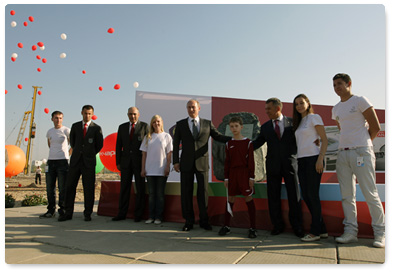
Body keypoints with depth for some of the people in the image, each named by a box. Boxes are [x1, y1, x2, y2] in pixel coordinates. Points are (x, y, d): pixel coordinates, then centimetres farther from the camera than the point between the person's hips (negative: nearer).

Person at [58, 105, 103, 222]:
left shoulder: (96, 128, 1)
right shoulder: (75, 126, 10)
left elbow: (99, 145, 7)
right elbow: (72, 142, 20)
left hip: (89, 162, -3)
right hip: (75, 160, 3)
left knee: (88, 188, 0)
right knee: (70, 186, 3)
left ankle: (87, 214, 11)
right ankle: (68, 213, 13)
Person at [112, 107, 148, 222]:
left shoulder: (144, 126, 2)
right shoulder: (122, 127, 12)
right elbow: (118, 146, 11)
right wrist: (118, 162, 4)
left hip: (140, 162, -3)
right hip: (126, 161, 3)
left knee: (140, 189, 2)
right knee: (124, 188, 6)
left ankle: (138, 215, 11)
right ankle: (122, 214, 15)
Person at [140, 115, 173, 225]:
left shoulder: (166, 136, 4)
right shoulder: (147, 137, 10)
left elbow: (169, 153, 1)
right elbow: (144, 154, 10)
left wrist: (167, 167, -7)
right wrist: (143, 169, 4)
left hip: (161, 170, -2)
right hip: (150, 170, 2)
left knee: (160, 194, 2)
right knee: (151, 194, 7)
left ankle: (158, 217, 10)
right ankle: (151, 216, 15)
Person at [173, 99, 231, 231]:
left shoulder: (207, 123, 6)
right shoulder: (180, 124, 6)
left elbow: (219, 137, 5)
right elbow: (176, 143, 5)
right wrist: (175, 161, -1)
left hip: (202, 163, 0)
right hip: (186, 163, 0)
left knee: (203, 192, 4)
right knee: (186, 193, 4)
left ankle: (204, 221, 19)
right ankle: (189, 221, 18)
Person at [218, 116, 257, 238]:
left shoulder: (248, 142, -2)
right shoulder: (229, 144, 8)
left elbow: (251, 161, -2)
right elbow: (227, 162, 10)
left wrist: (251, 177, -7)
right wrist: (226, 177, 7)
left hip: (244, 173, -3)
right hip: (232, 173, 3)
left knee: (248, 198, -1)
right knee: (230, 199, 7)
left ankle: (252, 228, 7)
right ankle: (226, 226, 16)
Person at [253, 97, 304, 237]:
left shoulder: (292, 122, 5)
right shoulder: (265, 127, 9)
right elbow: (257, 143, 7)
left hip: (290, 164, -2)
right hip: (273, 165, 2)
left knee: (294, 196, 5)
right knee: (273, 197, 6)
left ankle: (297, 226, 19)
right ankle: (277, 225, 19)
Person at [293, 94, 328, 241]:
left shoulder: (314, 117, -1)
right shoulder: (299, 122, 20)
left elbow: (324, 140, -7)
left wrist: (320, 159, -17)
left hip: (313, 158, -7)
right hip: (301, 160, 8)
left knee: (312, 195, -6)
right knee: (306, 196, 6)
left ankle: (315, 231, 4)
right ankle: (322, 229, 16)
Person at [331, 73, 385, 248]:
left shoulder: (360, 101, 0)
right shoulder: (336, 109, 18)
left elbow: (375, 127, -1)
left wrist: (363, 143, 8)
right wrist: (348, 144, 14)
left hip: (361, 152, -6)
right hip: (342, 153, 6)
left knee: (370, 194, -4)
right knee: (347, 195, 4)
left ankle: (380, 233, 7)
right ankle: (351, 231, 10)